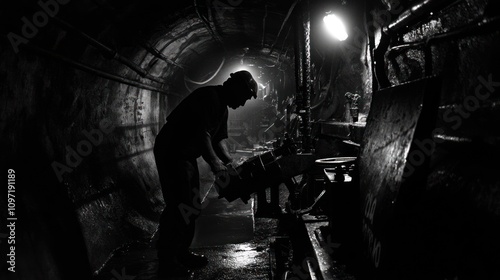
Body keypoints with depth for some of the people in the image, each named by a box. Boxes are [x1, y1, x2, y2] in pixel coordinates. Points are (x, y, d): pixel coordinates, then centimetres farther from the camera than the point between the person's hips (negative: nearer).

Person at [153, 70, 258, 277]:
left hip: (186, 155, 11)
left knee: (191, 206, 13)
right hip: (171, 153, -11)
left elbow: (218, 139, 11)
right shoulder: (208, 97, -20)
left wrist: (230, 162, -1)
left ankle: (182, 253, 23)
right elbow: (202, 133, -29)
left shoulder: (222, 107, 12)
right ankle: (167, 263, -3)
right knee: (178, 207, -10)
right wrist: (214, 162, -31)